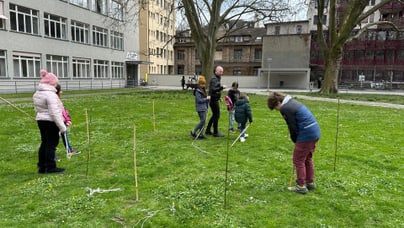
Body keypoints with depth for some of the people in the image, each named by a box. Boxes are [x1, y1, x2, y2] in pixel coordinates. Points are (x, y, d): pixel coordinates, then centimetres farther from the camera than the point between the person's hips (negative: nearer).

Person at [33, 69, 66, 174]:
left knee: (44, 143, 15)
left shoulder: (37, 94, 12)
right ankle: (50, 167, 5)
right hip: (51, 122, -9)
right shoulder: (50, 94, -18)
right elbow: (55, 113, -21)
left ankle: (42, 167, 22)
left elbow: (37, 109, 17)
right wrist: (62, 127, -18)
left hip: (40, 120, 9)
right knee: (51, 144, -1)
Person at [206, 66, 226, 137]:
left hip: (215, 99, 10)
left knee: (214, 115, 16)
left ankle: (208, 130, 23)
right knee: (216, 115, -5)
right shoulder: (214, 79, -15)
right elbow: (213, 90, -27)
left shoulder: (217, 78, 17)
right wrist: (222, 87, -34)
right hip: (213, 100, -10)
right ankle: (215, 132, 3)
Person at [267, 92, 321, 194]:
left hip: (306, 135, -10)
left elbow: (292, 127, -13)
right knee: (307, 158, 21)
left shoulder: (285, 108, -13)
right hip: (315, 132, 10)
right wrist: (297, 140, 16)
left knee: (298, 160, 4)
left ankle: (301, 186, 12)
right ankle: (310, 182, 32)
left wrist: (295, 140, 4)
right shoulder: (293, 102, 16)